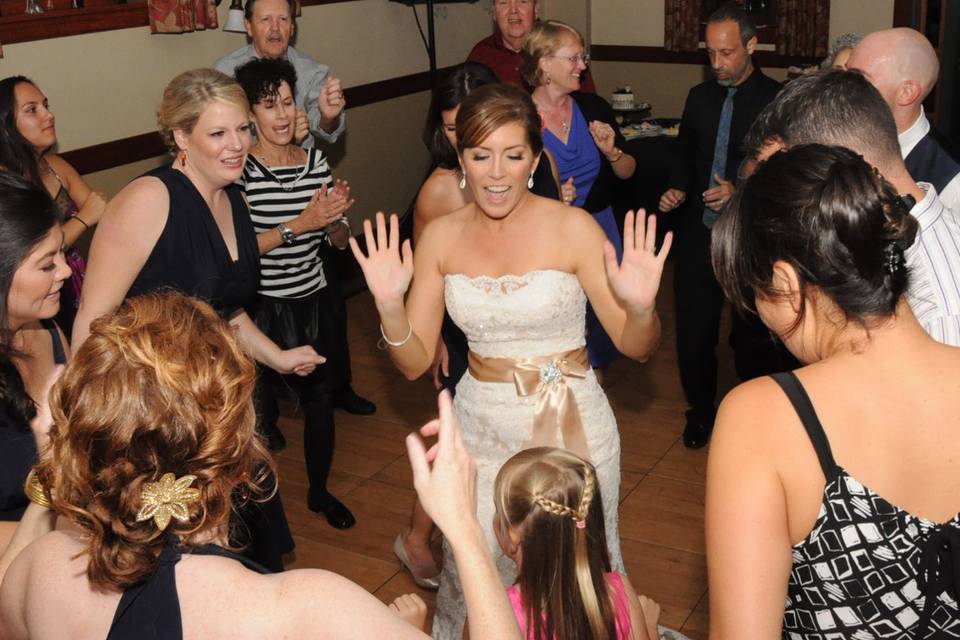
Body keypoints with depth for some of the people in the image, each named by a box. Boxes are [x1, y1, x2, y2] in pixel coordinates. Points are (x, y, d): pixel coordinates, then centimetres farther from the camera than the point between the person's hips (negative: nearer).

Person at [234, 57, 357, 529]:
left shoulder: (316, 161, 1)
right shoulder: (240, 170, -13)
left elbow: (341, 240, 6)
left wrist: (334, 217, -15)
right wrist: (300, 224, -25)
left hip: (313, 304, 5)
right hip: (262, 309, -5)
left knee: (320, 400, 15)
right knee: (259, 411, 4)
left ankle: (319, 491, 37)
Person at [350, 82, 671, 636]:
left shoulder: (573, 228, -14)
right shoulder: (441, 238, -5)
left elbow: (637, 347, -10)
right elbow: (415, 363, -2)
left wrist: (640, 308, -32)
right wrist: (389, 305, -21)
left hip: (570, 425, -2)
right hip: (481, 428, 3)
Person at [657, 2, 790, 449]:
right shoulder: (699, 97, 7)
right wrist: (676, 189, -2)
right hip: (698, 232, 4)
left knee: (751, 334, 9)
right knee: (693, 329, 8)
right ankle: (701, 410, 30)